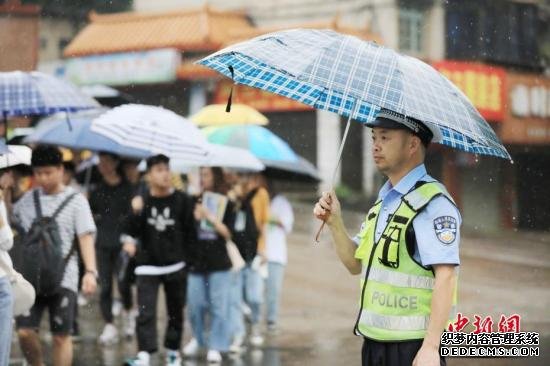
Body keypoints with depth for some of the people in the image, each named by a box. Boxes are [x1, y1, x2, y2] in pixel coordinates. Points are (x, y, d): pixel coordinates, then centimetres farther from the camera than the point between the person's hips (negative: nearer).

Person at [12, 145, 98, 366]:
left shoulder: (75, 200, 1)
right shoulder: (27, 199, 10)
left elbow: (86, 238, -5)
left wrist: (90, 271, -18)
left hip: (62, 279, -2)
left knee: (61, 336, 2)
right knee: (25, 331, -6)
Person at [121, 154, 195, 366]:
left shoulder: (182, 201, -3)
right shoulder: (142, 201, -1)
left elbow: (191, 233, 2)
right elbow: (132, 232, -2)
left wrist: (184, 255, -1)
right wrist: (136, 213, -17)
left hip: (175, 266, 1)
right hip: (148, 265, 0)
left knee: (175, 311, 11)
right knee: (145, 311, -12)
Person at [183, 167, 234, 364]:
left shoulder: (225, 204, -1)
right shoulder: (194, 201, 4)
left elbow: (227, 234, -6)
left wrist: (211, 217, -14)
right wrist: (194, 218, -15)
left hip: (218, 263, -2)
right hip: (195, 261, 2)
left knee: (218, 306, -2)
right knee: (195, 305, 8)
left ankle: (215, 347, 4)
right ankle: (197, 339, 28)